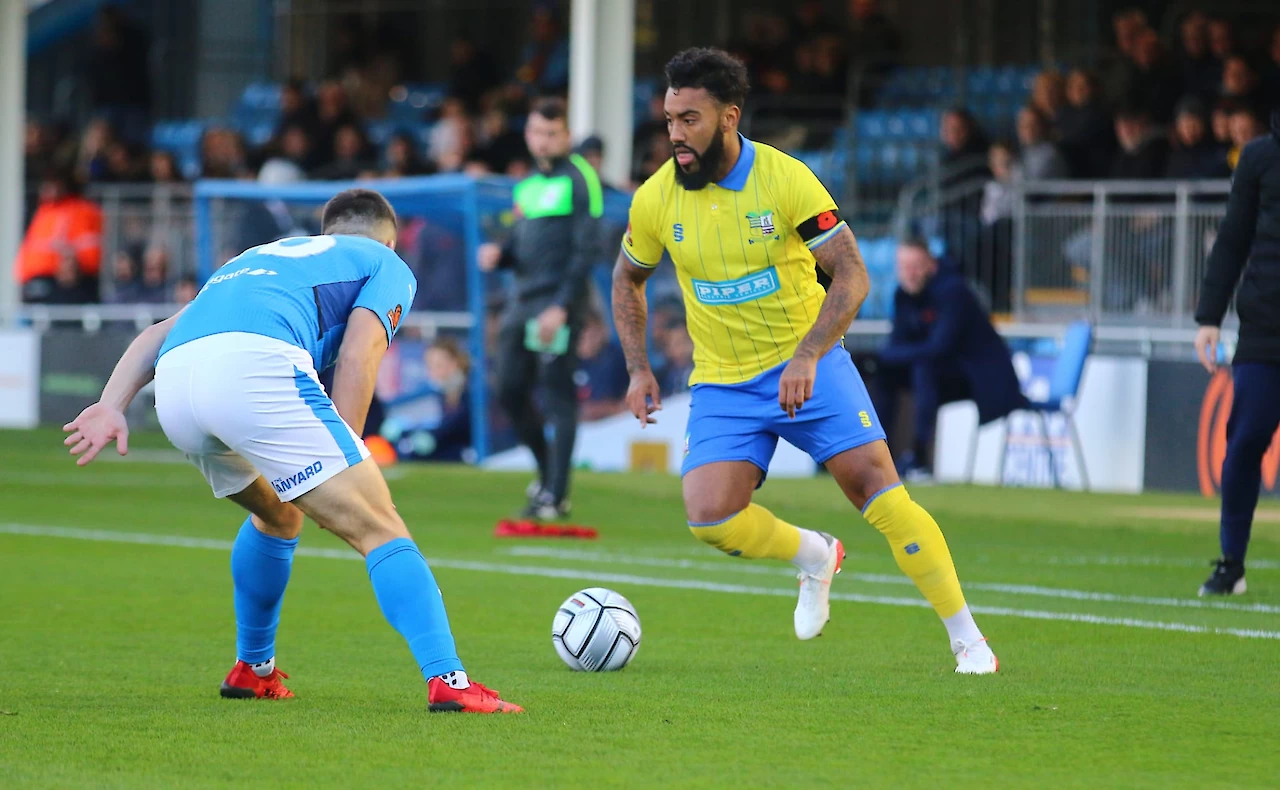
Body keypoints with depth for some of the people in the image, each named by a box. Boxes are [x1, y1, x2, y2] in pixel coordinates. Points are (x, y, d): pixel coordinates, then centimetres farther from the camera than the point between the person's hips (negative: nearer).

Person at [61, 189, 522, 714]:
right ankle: (447, 680, -17)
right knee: (379, 530, -3)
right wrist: (346, 464, 4)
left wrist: (112, 405, 15)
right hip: (254, 364, -6)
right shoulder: (388, 265, 26)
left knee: (277, 513, 33)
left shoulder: (264, 256, 41)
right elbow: (357, 357, 6)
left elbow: (160, 333, 27)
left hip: (173, 379, 6)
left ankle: (253, 669, 40)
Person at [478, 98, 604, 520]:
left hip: (558, 305, -8)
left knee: (558, 398, -8)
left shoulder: (578, 180, -7)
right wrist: (497, 255, 1)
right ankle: (548, 472, 25)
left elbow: (587, 250, -12)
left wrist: (561, 306, -19)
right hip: (524, 299, 8)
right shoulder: (528, 185, 18)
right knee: (511, 393, 9)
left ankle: (555, 496, -7)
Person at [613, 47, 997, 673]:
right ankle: (814, 558, 14)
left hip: (808, 365, -3)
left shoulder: (785, 179, -15)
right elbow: (628, 278, 16)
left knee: (875, 483, -16)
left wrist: (807, 357, -28)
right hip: (722, 382, 3)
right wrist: (638, 368, 6)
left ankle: (967, 639, -7)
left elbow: (851, 274, -16)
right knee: (708, 517, -17)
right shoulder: (655, 200, -4)